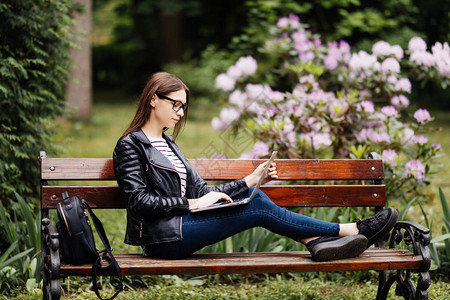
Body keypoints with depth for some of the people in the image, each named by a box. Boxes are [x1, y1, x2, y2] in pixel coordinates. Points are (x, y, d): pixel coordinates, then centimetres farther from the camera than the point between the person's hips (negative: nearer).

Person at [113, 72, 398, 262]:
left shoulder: (167, 144, 22)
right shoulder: (131, 145, -4)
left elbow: (201, 192, 17)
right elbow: (139, 201, -15)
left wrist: (250, 181, 9)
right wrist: (192, 204, -17)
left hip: (180, 227, 8)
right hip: (162, 237, -8)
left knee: (256, 198, -9)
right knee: (259, 208, -14)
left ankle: (316, 241, -20)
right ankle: (351, 230, -11)